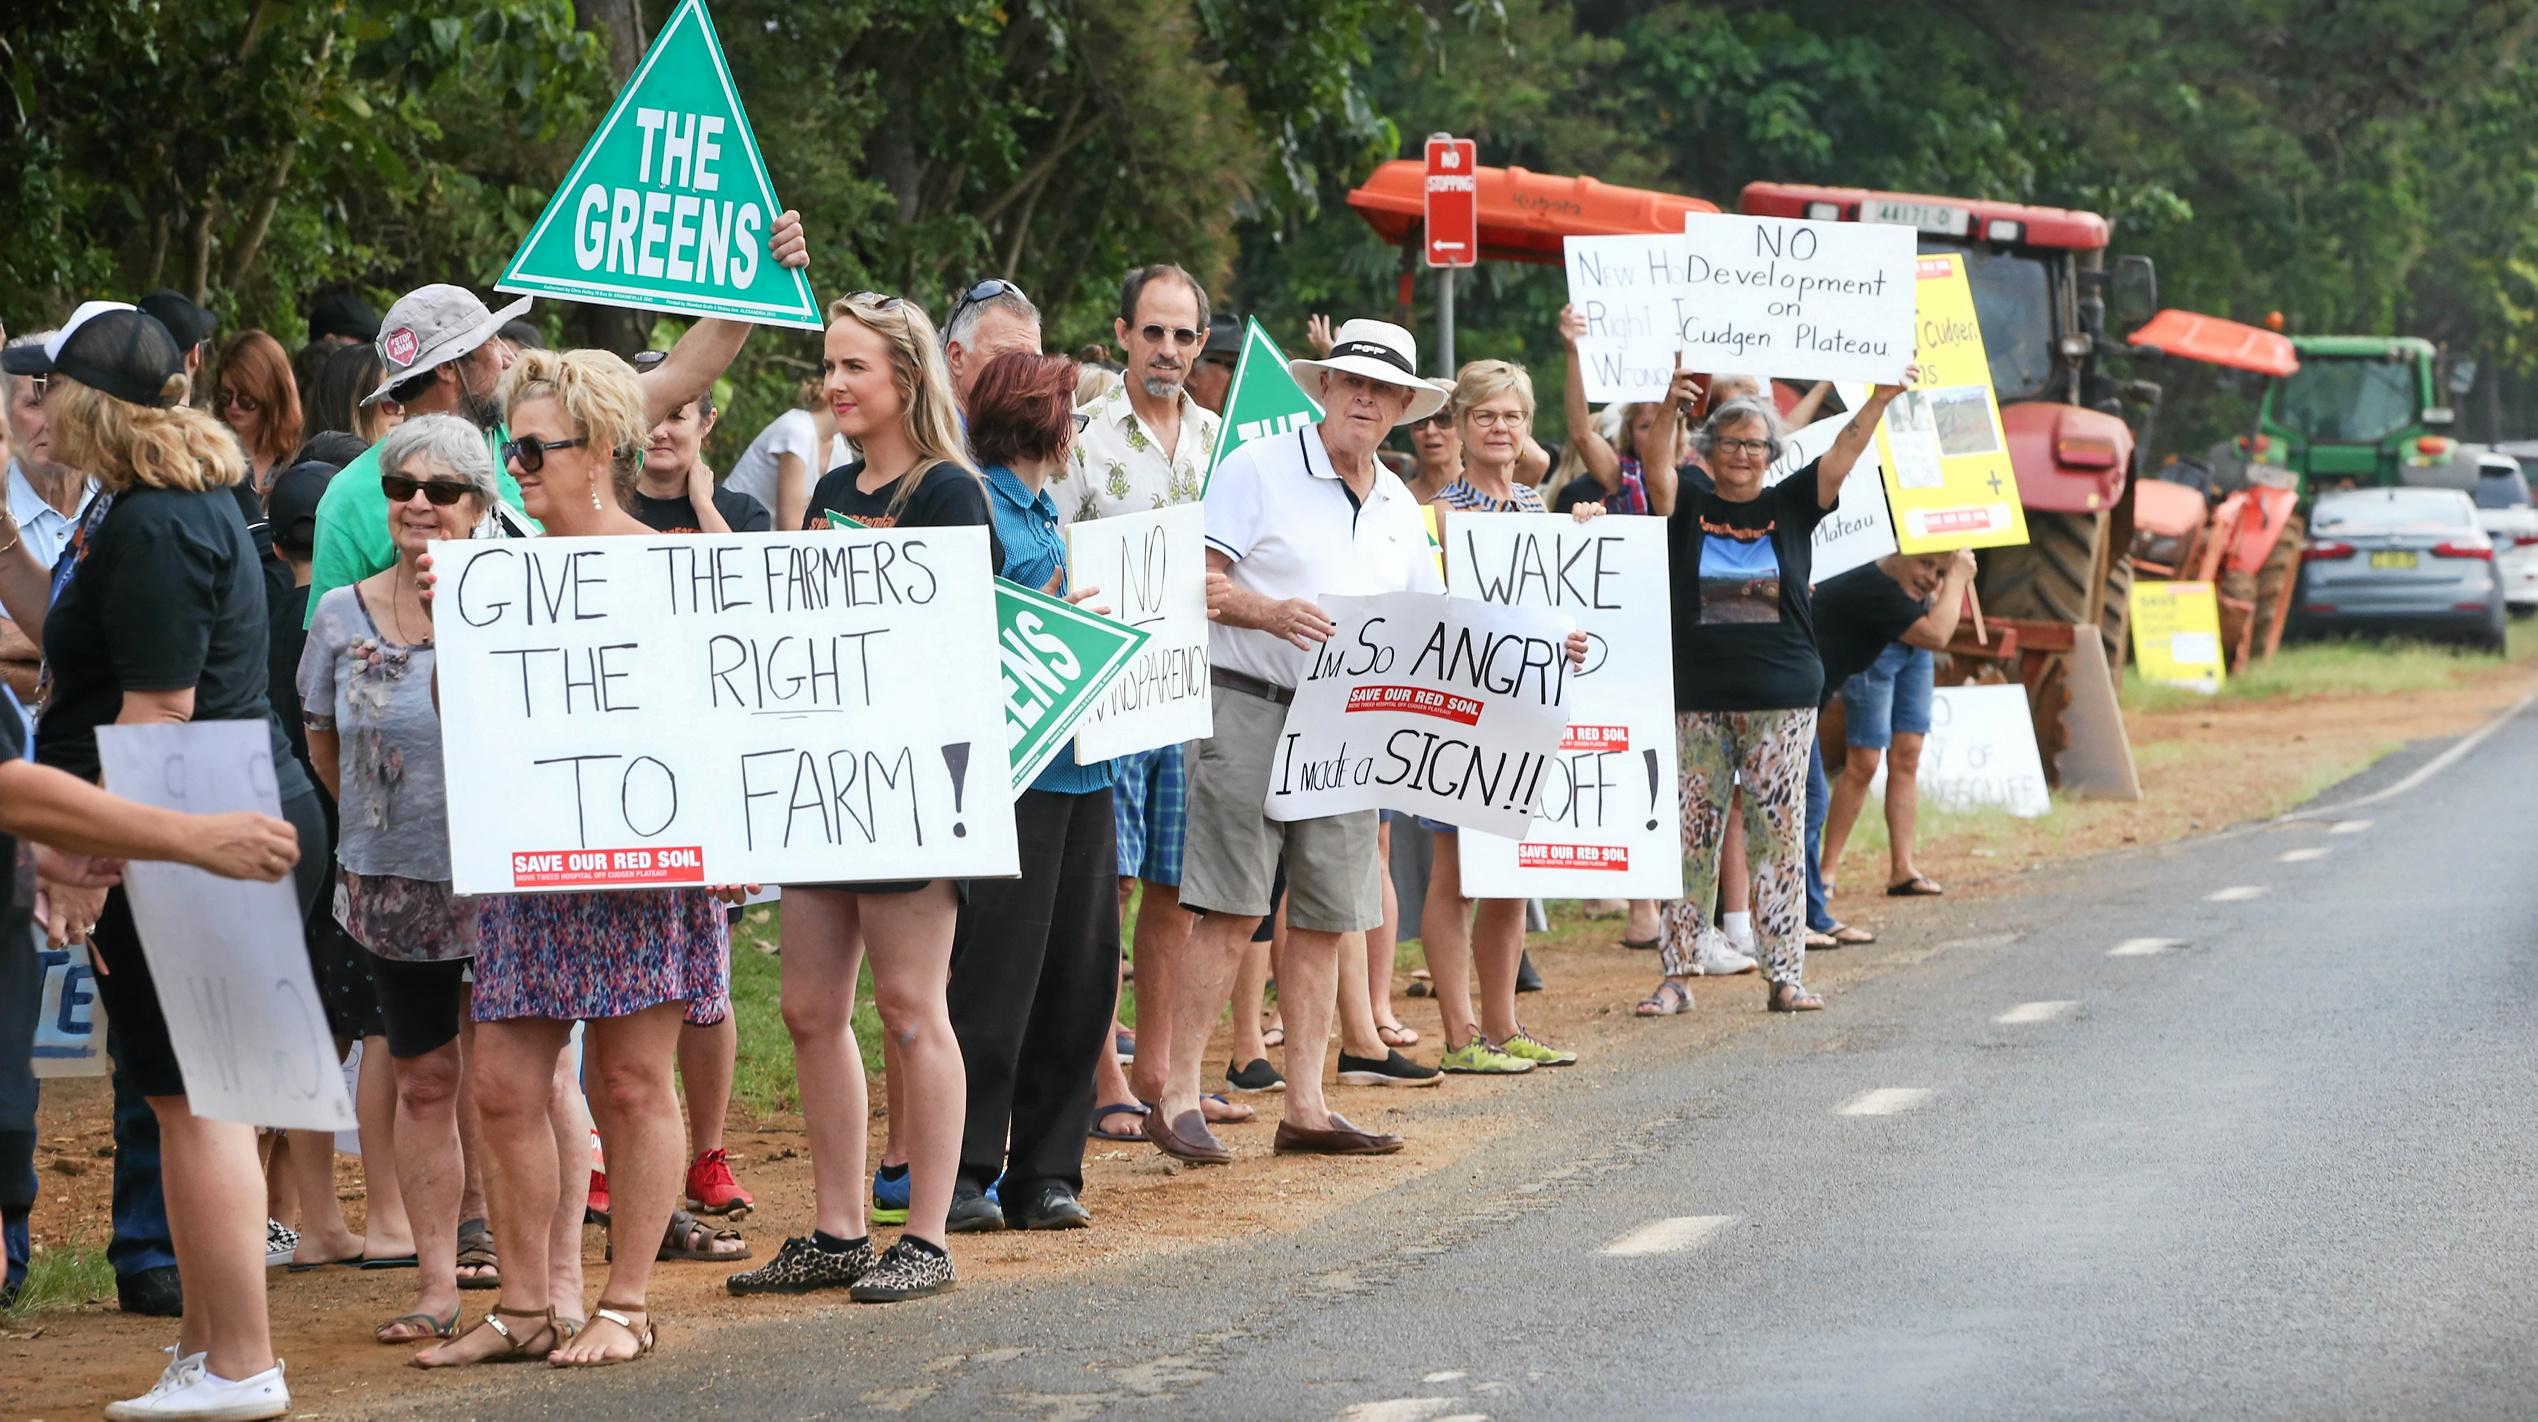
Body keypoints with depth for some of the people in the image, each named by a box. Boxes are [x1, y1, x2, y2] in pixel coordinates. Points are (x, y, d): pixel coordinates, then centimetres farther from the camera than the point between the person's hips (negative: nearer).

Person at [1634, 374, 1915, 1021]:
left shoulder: (1790, 506, 7)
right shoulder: (1688, 508, 6)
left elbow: (1845, 449, -3)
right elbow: (1657, 469, -13)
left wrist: (1880, 399, -18)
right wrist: (1669, 409, -30)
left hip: (1782, 700, 0)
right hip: (1697, 700, 0)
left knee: (1779, 836, 1)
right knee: (1691, 838, 1)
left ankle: (1785, 977, 4)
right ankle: (1677, 976, 5)